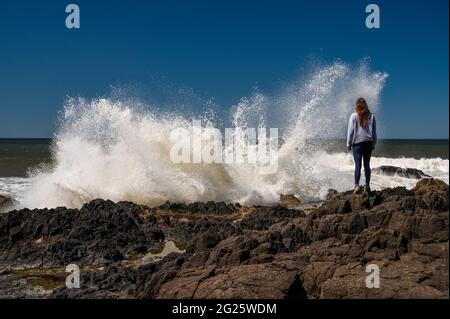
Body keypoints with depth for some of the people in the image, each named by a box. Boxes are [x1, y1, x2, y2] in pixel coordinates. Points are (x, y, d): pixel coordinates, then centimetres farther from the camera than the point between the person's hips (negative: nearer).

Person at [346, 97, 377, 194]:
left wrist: (349, 144, 4)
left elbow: (350, 131, -3)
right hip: (368, 143, 3)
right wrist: (373, 144, 19)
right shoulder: (371, 116, 5)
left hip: (357, 143, -3)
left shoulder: (353, 116, -5)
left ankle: (357, 185, -16)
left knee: (358, 165, -6)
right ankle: (367, 186, 11)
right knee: (367, 165, 9)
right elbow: (374, 131, 10)